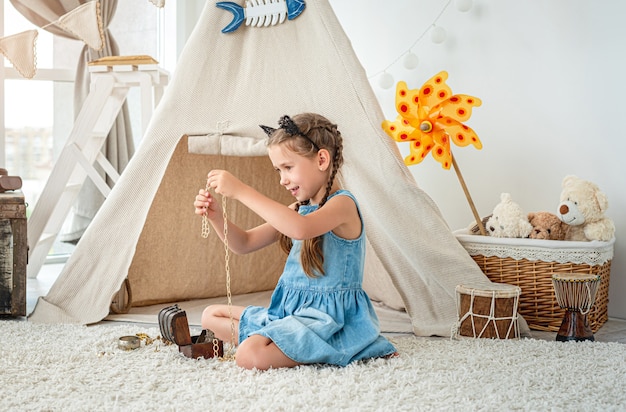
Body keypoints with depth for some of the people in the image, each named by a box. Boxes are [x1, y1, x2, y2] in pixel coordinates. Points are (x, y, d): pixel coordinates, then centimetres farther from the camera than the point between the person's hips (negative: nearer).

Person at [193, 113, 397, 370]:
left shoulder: (342, 204, -15)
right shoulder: (300, 208, 13)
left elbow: (300, 228, -38)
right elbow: (245, 243, 14)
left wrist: (241, 191, -36)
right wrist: (216, 217, -6)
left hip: (328, 317, -10)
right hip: (290, 310, 10)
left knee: (250, 355, -31)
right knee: (211, 315, 13)